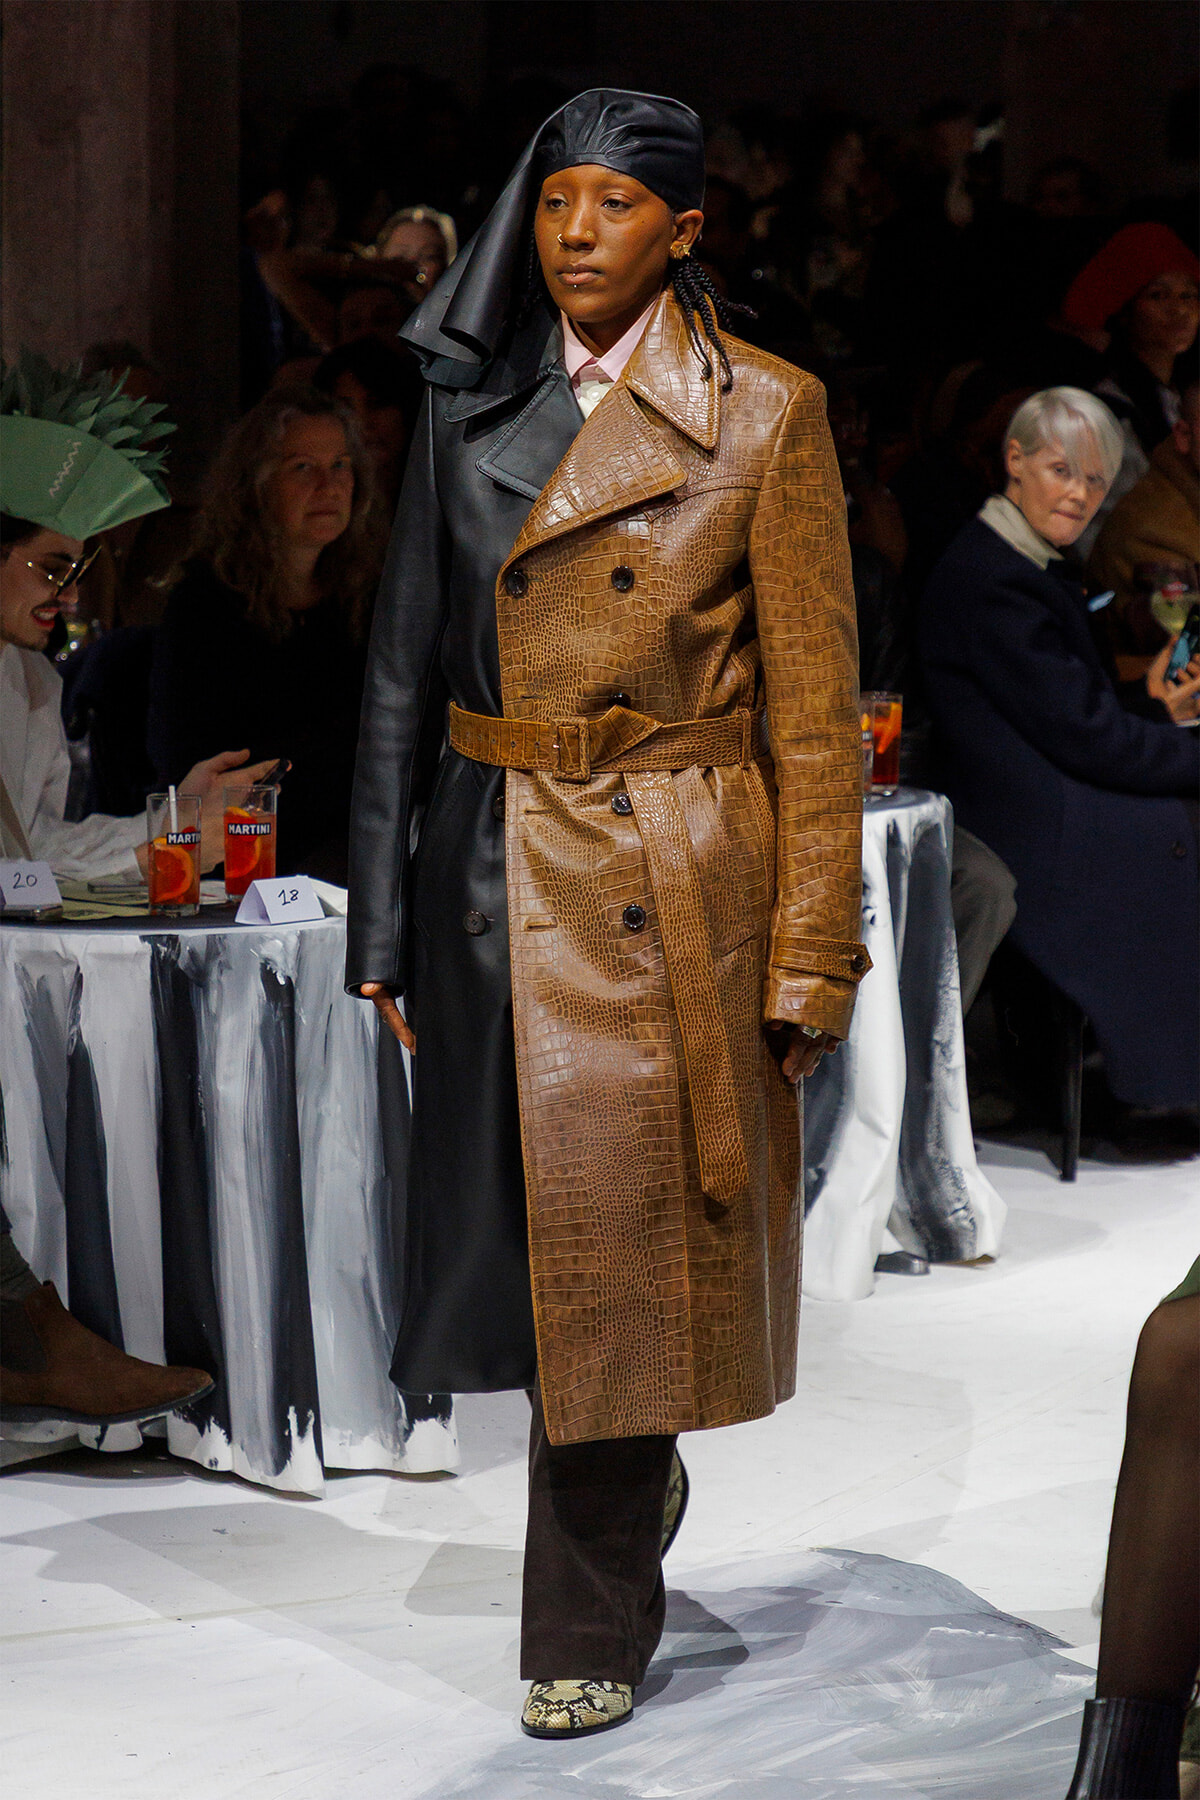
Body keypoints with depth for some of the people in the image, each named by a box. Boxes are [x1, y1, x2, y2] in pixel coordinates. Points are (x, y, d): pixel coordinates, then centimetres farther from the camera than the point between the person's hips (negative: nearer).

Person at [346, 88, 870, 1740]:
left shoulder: (764, 416, -5)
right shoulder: (469, 399, 6)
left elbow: (816, 711, -5)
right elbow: (406, 664, 9)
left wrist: (811, 956, -9)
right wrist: (384, 920, 5)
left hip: (671, 886, -4)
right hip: (492, 872, 4)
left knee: (620, 1244, -2)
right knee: (506, 1218, 10)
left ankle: (590, 1631, 12)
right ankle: (638, 1481, 39)